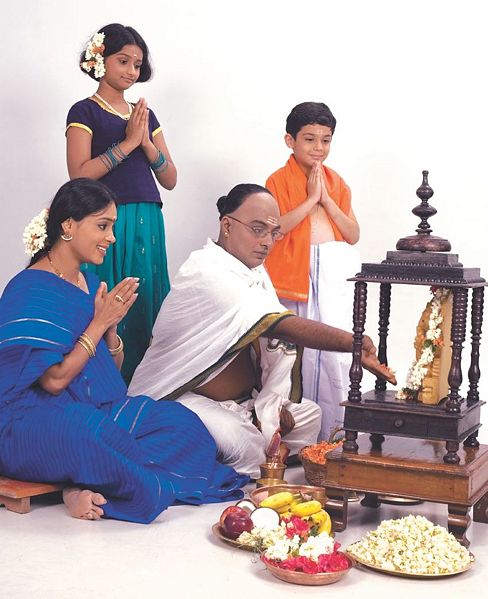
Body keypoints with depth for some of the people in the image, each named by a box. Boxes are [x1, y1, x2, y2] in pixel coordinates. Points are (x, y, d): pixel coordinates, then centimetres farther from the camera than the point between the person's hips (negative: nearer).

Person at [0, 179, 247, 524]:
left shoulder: (91, 283, 13)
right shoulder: (30, 290, -12)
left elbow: (113, 367, 16)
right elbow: (54, 380, -18)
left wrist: (112, 327, -5)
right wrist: (99, 323, -12)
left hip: (98, 409, 9)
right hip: (35, 422, -9)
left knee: (183, 423, -11)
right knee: (96, 433, -41)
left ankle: (90, 489, -21)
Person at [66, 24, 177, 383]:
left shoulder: (146, 115, 17)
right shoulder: (85, 112, 1)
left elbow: (170, 180, 12)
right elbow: (79, 175, -13)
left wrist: (147, 141, -3)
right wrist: (128, 142, -10)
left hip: (148, 224, 6)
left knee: (147, 308, 5)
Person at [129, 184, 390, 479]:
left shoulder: (254, 271, 9)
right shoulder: (207, 272, -24)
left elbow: (275, 343, 8)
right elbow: (281, 326, -35)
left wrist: (274, 404, -5)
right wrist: (352, 342, -40)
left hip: (242, 400, 10)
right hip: (187, 398, -10)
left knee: (309, 414, 9)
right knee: (242, 440, -34)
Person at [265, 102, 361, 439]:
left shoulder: (337, 183, 14)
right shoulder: (279, 181, 1)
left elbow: (353, 235, 6)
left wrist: (327, 199, -4)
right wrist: (310, 199, -12)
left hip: (338, 271, 3)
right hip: (299, 271, -3)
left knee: (336, 347, -3)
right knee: (302, 346, -1)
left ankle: (334, 427, 6)